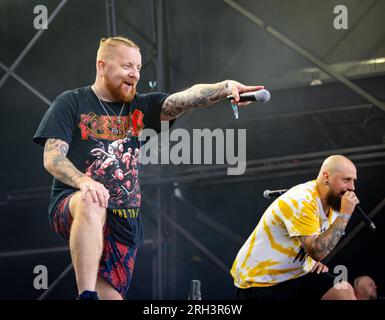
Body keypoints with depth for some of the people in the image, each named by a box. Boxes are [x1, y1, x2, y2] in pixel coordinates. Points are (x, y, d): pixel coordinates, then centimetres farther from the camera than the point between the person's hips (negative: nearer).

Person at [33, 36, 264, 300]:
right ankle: (86, 295, -42)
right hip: (71, 206, -5)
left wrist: (226, 87, -24)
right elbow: (52, 158, -7)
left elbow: (187, 98, -4)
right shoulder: (71, 104, 3)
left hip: (125, 223, 5)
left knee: (111, 295, -4)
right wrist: (84, 182, -27)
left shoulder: (140, 107, 13)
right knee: (92, 203, -39)